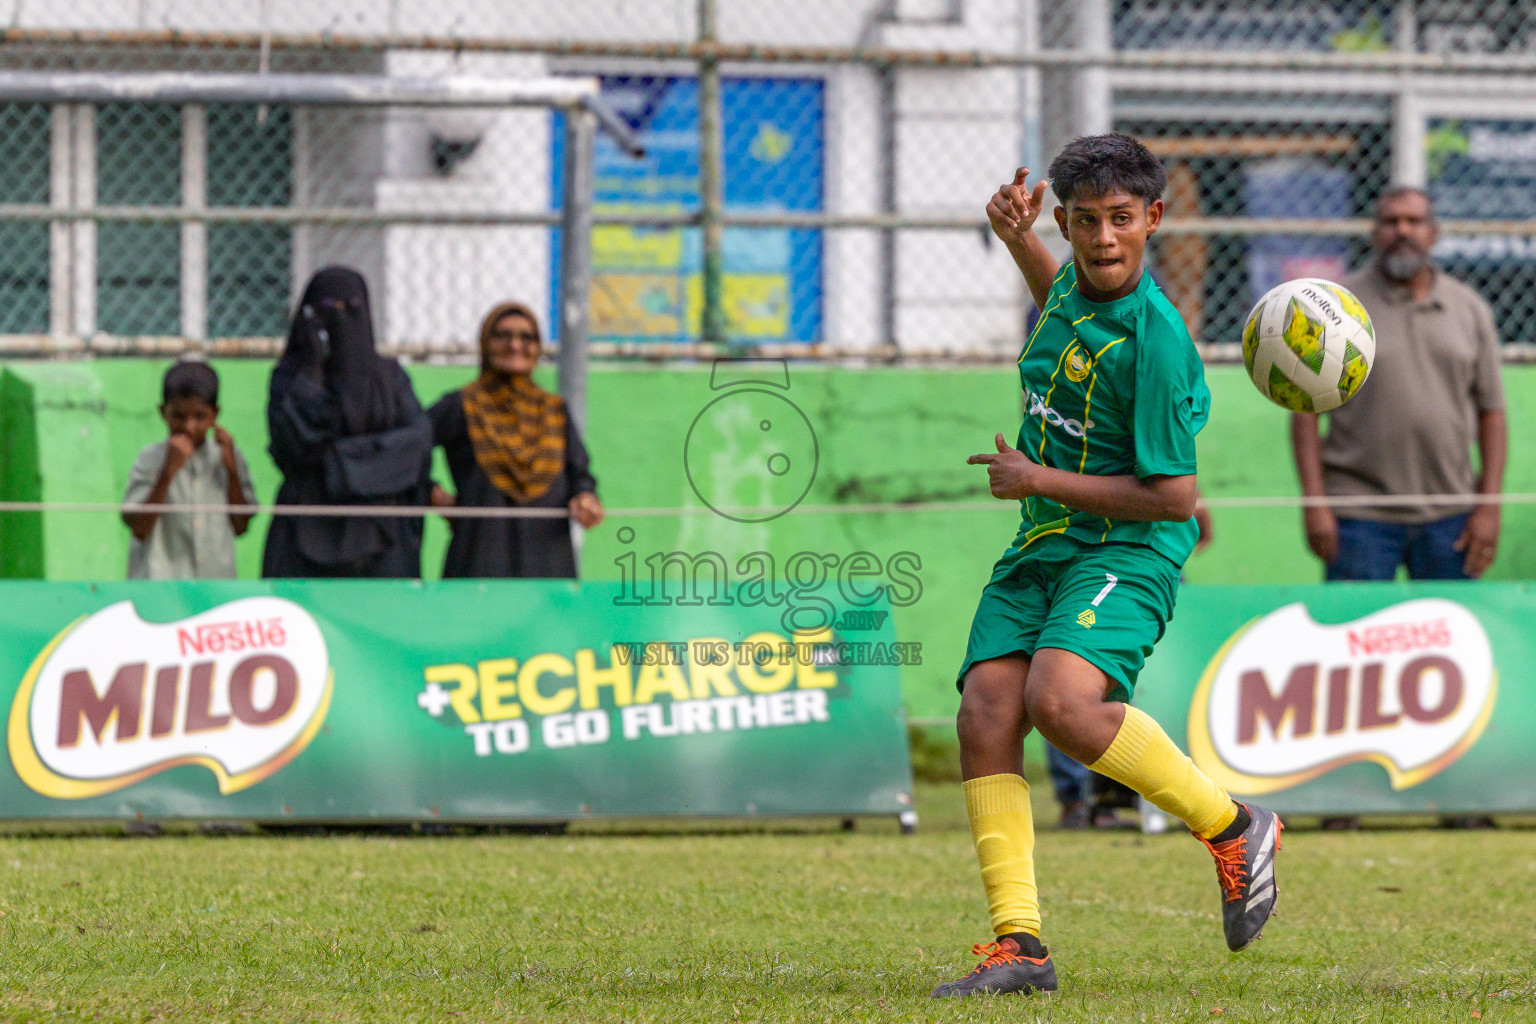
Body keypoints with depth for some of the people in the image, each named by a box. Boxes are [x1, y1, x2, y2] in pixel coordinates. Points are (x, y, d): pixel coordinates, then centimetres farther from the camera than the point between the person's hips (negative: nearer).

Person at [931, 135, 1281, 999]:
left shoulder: (1154, 339, -19)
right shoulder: (1077, 283, 5)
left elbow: (1175, 496, -17)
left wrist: (1040, 480, -13)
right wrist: (1018, 239, 19)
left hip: (1128, 551, -8)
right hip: (1041, 545, 8)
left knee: (1061, 703, -31)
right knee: (986, 713, -12)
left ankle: (1233, 827, -9)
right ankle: (1018, 944, -15)